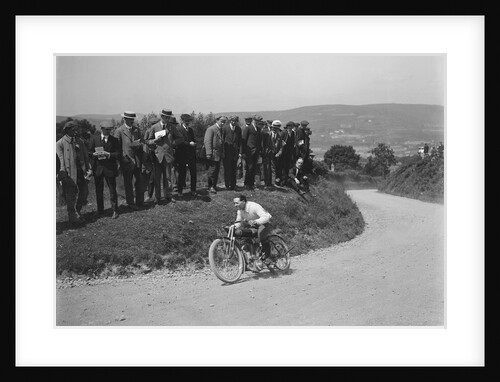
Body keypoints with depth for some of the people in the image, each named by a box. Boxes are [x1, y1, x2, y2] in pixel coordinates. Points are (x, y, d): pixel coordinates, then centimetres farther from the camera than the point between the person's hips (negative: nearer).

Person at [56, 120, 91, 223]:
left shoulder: (80, 142, 12)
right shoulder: (60, 143, -5)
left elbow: (86, 157, 15)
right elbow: (60, 159, -10)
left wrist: (89, 168, 6)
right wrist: (62, 172, -16)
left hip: (81, 171, 5)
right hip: (69, 173, -5)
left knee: (84, 192, 8)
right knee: (71, 194, 2)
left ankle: (77, 210, 29)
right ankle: (72, 216, 15)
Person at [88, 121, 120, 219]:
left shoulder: (114, 140, 3)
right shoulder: (94, 138, 5)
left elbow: (118, 155, -2)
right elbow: (89, 152, 5)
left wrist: (109, 154, -19)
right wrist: (95, 154, -16)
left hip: (110, 168, -1)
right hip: (97, 167, 1)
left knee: (112, 190, 2)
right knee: (98, 190, 9)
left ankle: (115, 210, 12)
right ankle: (100, 210, 22)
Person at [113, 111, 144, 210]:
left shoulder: (136, 130, 10)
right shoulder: (119, 131, -5)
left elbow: (141, 142, 13)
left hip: (137, 161, 4)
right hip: (127, 160, -4)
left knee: (138, 182, 9)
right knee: (128, 183, 6)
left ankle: (140, 202, 20)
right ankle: (130, 203, 15)